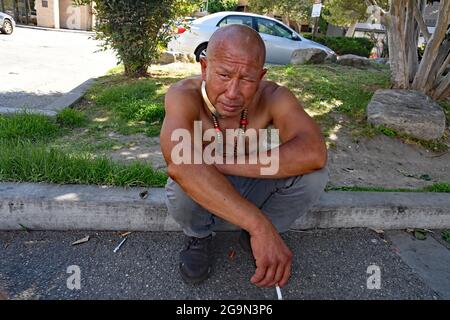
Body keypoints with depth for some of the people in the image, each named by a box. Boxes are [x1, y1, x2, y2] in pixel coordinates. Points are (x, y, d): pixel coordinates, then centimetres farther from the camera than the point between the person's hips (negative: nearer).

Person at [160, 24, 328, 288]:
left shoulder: (271, 97, -24)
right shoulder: (184, 95, -29)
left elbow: (314, 152, -41)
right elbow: (180, 163, -48)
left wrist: (221, 163, -42)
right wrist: (258, 225, -54)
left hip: (252, 188, 2)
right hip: (202, 195, -1)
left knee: (313, 175, -23)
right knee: (182, 188, -36)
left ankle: (251, 237, 3)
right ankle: (199, 237, 2)